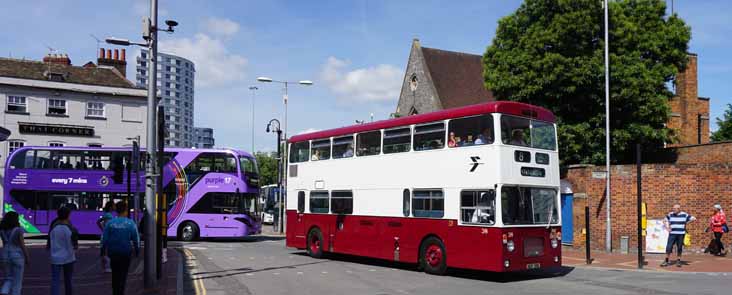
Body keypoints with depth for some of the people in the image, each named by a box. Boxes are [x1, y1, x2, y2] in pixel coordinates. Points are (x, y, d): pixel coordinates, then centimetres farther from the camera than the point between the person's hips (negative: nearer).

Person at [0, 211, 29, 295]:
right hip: (18, 257, -5)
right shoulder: (18, 230, -15)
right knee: (17, 282, 6)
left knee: (9, 279, 17)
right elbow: (23, 246, -13)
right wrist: (27, 258, -3)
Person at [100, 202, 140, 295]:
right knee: (123, 275, 5)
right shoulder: (130, 223, -8)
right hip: (126, 253, -2)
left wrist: (103, 249, 9)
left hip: (113, 252, 2)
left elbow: (104, 238, -2)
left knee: (115, 274, 17)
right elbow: (136, 239, -4)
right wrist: (137, 251, 7)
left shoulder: (110, 223, -4)